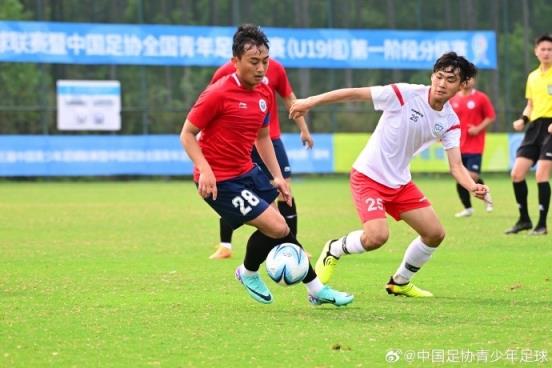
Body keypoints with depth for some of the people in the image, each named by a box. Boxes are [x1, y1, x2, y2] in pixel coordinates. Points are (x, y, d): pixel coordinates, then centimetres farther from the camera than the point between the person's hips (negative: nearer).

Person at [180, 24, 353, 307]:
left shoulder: (265, 93, 5)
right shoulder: (218, 94, -18)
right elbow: (187, 134, -12)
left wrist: (277, 176, 12)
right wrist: (204, 170, -25)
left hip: (247, 172, 8)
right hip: (220, 182, -8)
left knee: (279, 227, 12)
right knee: (276, 228, -13)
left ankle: (316, 290, 23)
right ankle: (249, 273, 15)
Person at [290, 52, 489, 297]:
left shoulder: (450, 122, -3)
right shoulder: (406, 94, -19)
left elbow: (456, 166, -8)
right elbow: (354, 93, -15)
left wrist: (473, 187, -29)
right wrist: (311, 102, -17)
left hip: (400, 182, 6)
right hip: (368, 176, -6)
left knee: (435, 234, 3)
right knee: (377, 236, -25)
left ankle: (400, 282, 27)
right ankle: (334, 250, 7)